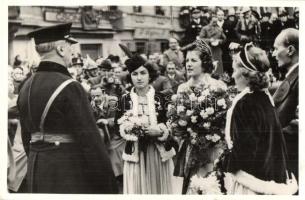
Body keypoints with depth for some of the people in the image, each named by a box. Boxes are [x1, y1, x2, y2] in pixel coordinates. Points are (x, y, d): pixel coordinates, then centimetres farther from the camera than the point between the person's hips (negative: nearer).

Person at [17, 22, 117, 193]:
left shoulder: (27, 87, 8)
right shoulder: (69, 88, -17)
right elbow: (90, 139, -19)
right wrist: (108, 185, -15)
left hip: (37, 171, 8)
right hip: (70, 175, -8)